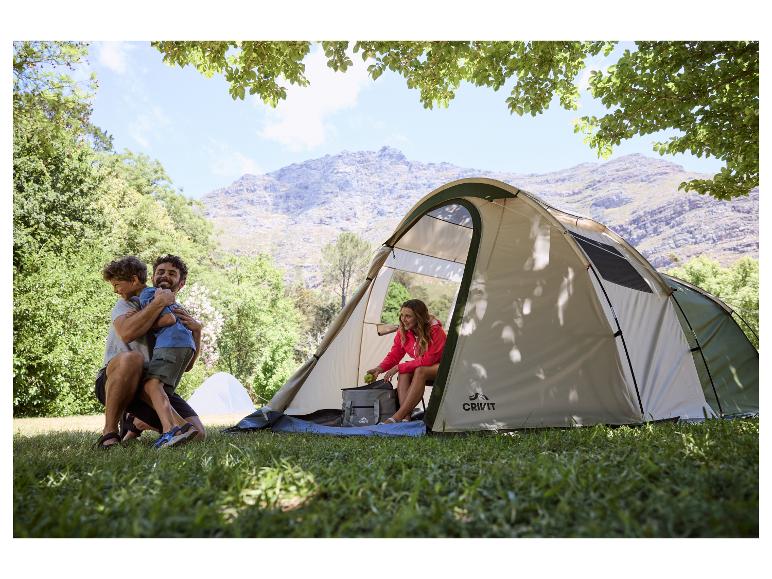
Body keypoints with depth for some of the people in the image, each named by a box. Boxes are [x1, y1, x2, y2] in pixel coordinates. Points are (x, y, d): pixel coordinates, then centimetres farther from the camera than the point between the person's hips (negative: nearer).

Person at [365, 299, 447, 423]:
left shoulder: (435, 330, -26)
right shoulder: (403, 332, -7)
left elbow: (428, 360, -28)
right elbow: (394, 355, 0)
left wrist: (398, 367, -30)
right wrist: (380, 368, -20)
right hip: (421, 366, 6)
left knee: (420, 371, -37)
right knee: (404, 373, -27)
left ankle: (397, 417, -41)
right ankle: (405, 417, -37)